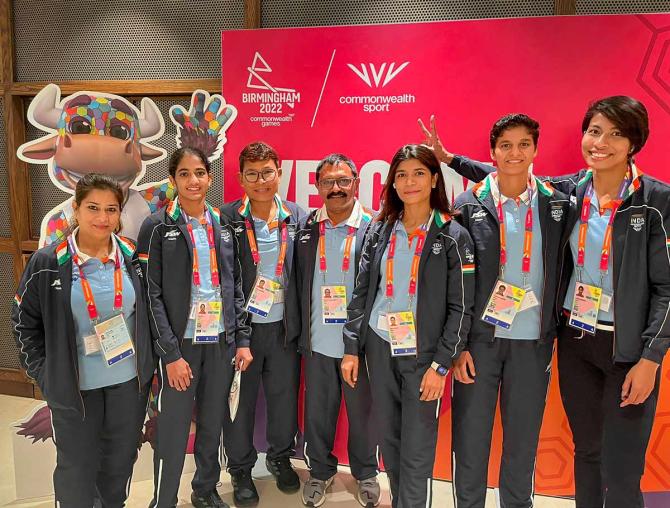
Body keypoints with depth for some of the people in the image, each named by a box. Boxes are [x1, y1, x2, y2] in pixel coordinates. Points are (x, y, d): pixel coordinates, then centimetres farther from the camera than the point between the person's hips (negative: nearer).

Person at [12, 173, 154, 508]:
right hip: (74, 386, -2)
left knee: (121, 461, 19)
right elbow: (23, 321, -1)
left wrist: (149, 365, 5)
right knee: (76, 468, 13)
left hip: (130, 380, 3)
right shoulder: (48, 263, -10)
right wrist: (45, 374, -4)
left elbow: (149, 313, 8)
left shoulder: (133, 257, -2)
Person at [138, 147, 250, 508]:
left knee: (213, 422, 14)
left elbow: (235, 286, 10)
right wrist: (170, 354, -13)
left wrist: (242, 338, 4)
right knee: (173, 427, 2)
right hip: (180, 342, -4)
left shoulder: (222, 224, 7)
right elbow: (151, 295, -9)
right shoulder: (158, 227, -5)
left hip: (221, 341, 4)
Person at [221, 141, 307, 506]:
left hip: (284, 326, 2)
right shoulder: (228, 219, -8)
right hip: (242, 326, -2)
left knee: (285, 397, 15)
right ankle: (241, 469, 33)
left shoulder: (297, 217, 0)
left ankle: (280, 458, 40)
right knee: (240, 401, 10)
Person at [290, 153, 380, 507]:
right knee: (317, 412, 16)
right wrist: (300, 332, 5)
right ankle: (320, 471, 40)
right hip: (318, 341, 3)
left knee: (362, 412, 14)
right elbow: (298, 283, 6)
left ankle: (365, 474, 39)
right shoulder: (306, 228, 1)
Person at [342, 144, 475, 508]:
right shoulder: (379, 231, 6)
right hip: (379, 347, 4)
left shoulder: (453, 236, -5)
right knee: (389, 440, 14)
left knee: (416, 450, 2)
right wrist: (351, 349, 4)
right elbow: (361, 292, 8)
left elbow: (461, 307, -6)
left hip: (422, 353, -3)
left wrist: (441, 365, -10)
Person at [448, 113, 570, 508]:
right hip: (479, 339, -1)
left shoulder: (558, 205, 3)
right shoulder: (470, 205, -3)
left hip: (533, 342, 2)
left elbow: (562, 275, 9)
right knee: (470, 436, 8)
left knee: (523, 441, 14)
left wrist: (556, 331, 3)